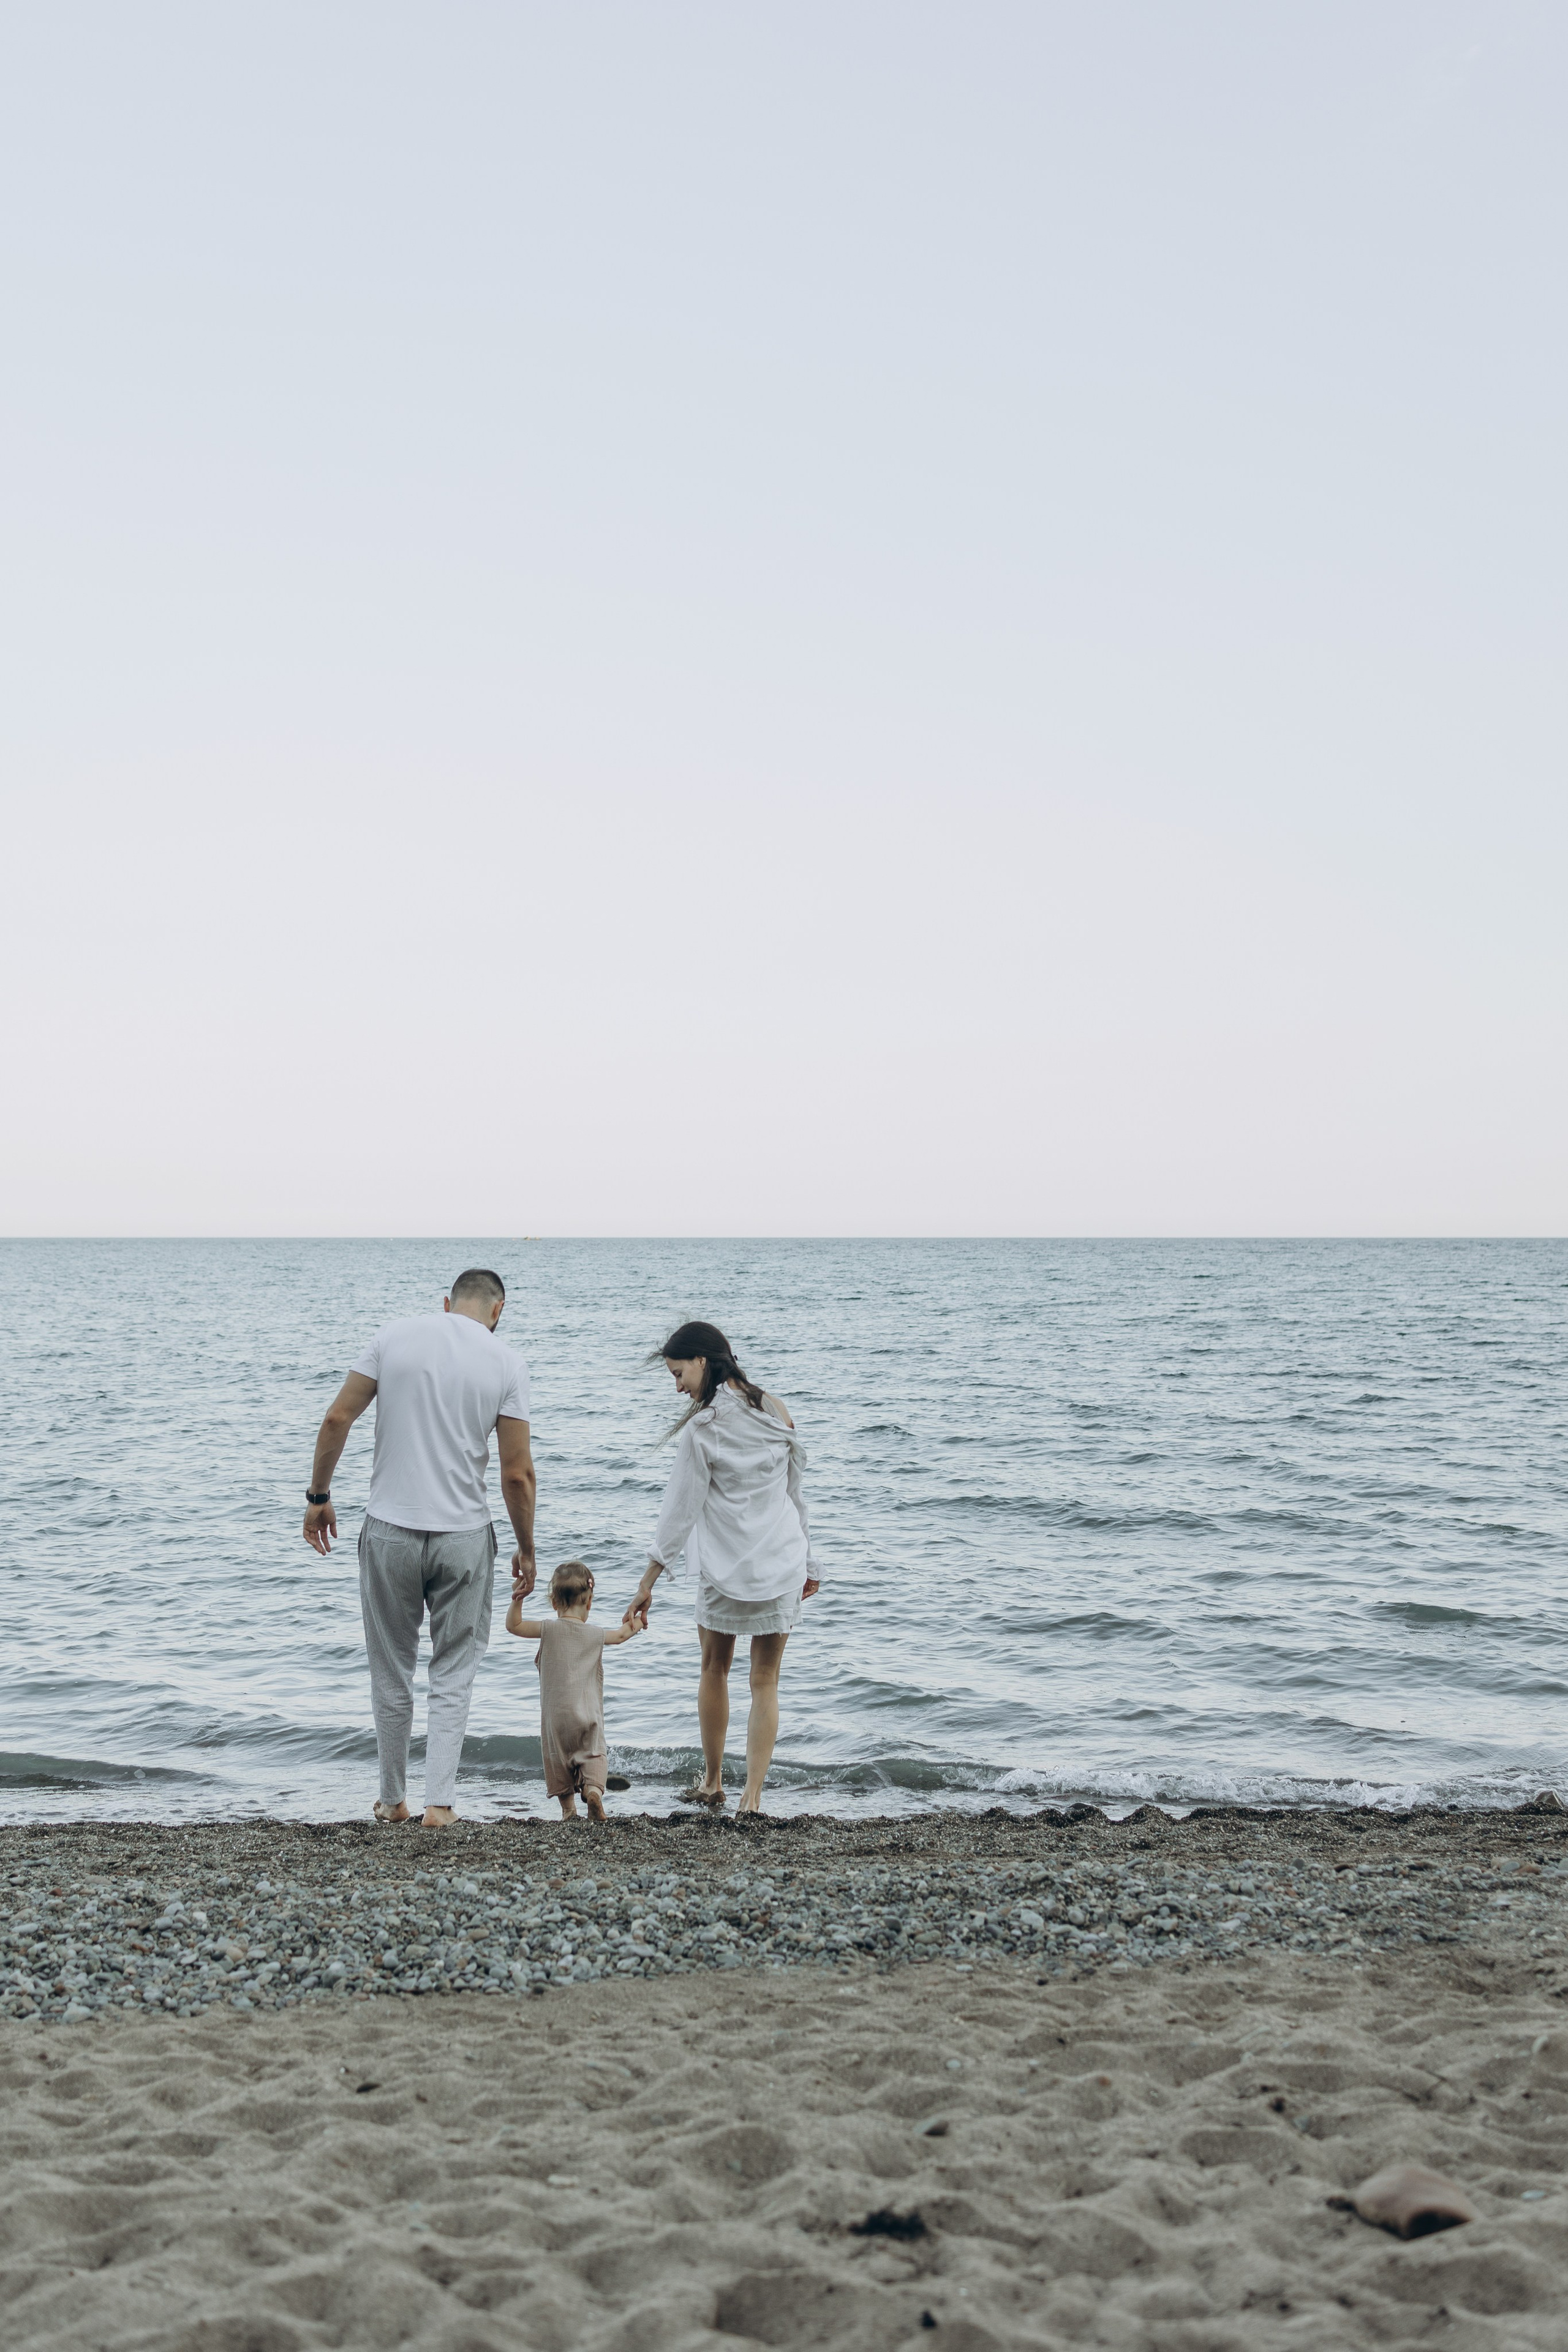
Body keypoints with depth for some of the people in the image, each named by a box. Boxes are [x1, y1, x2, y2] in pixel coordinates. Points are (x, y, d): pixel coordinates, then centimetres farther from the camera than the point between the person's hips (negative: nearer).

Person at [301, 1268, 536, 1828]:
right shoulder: (506, 1364, -3)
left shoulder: (395, 1336, 0)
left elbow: (337, 1417, -2)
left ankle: (393, 1800, 23)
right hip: (463, 1535, -1)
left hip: (390, 1530, 1)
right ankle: (440, 1801, 3)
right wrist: (526, 1550, 8)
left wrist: (318, 1497, 9)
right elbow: (517, 1473, -4)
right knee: (453, 1673, 11)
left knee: (391, 1673, 14)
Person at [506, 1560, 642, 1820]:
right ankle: (594, 1788, -19)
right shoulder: (596, 1635, 2)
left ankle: (568, 1807, 12)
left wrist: (517, 1600, -6)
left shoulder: (549, 1630, -5)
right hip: (589, 1713, 1)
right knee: (593, 1754, 7)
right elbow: (620, 1637, 22)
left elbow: (513, 1625, -4)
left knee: (557, 1758, 11)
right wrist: (633, 1625, 40)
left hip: (556, 1714, -1)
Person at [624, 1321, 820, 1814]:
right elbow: (794, 1491, 11)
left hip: (725, 1568, -4)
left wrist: (647, 1582, -4)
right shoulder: (775, 1410, 3)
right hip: (783, 1564, 4)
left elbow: (681, 1510, -11)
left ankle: (712, 1783, 27)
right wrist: (808, 1561, 20)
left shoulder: (701, 1427, -13)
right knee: (765, 1681, 8)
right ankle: (753, 1796, 2)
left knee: (714, 1669, 17)